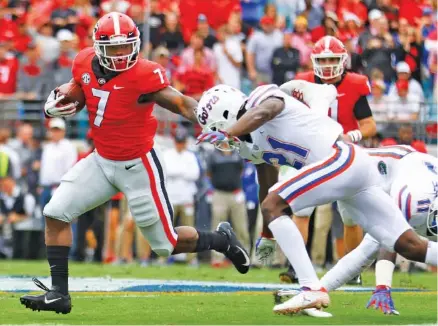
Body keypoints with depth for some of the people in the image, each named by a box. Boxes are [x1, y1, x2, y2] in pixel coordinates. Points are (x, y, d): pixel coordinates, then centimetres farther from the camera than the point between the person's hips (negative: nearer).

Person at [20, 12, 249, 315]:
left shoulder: (144, 74, -24)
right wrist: (56, 104, -7)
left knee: (166, 243, 4)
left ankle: (222, 240, 32)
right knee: (56, 213, -5)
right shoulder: (85, 63, -6)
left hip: (138, 166, -6)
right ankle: (59, 293, 1)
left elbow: (182, 103, -27)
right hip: (101, 161, 6)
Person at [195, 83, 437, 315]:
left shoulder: (262, 98, -5)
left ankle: (312, 290, -21)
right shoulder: (250, 145, 19)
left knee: (273, 207, -14)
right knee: (410, 247, 6)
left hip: (343, 158, -10)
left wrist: (227, 134, -41)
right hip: (354, 171, 10)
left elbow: (263, 112, -30)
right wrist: (267, 235, 37)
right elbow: (267, 189, 30)